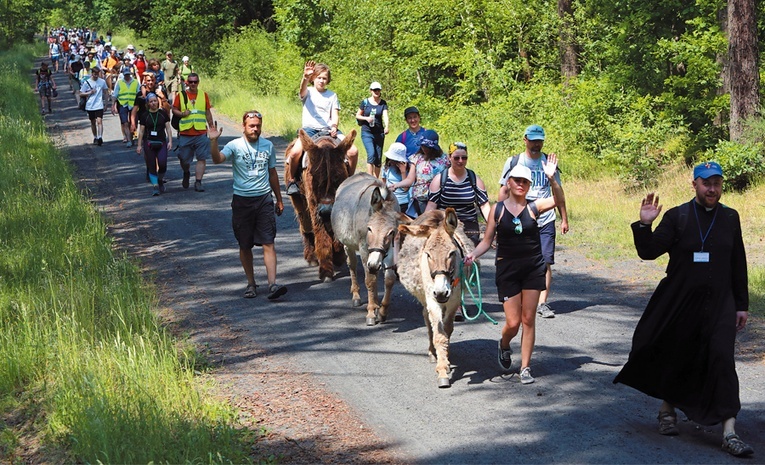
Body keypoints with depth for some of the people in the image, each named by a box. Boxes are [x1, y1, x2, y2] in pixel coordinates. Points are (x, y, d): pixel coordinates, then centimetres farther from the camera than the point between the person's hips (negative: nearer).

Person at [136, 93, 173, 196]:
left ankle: (160, 180, 10)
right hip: (149, 143, 1)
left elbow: (168, 128, 7)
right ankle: (155, 186, 2)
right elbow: (141, 131, 8)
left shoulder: (163, 113, 5)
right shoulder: (144, 115, 5)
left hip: (161, 142, 0)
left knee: (162, 163, -17)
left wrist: (170, 141, -2)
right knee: (151, 166, -3)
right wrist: (139, 145, 6)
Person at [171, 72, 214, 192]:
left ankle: (198, 182, -4)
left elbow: (208, 113, 14)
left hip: (201, 133, 0)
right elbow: (174, 109, 9)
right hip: (185, 133, 0)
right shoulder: (180, 95, 4)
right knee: (184, 159, 7)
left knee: (202, 158, -7)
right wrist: (182, 113, -12)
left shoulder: (204, 95, 8)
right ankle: (186, 173, 38)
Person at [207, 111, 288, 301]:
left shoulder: (268, 146, 8)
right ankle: (251, 283, 22)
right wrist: (213, 141, -40)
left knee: (268, 243, -8)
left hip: (264, 198, 1)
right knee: (245, 245, 8)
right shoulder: (235, 146, -4)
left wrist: (279, 199, 23)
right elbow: (218, 159, -22)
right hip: (242, 200, -1)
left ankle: (272, 284, -13)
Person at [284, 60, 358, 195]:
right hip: (309, 128, -2)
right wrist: (305, 77, -41)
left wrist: (334, 126, -15)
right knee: (295, 152, -31)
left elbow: (335, 114, 8)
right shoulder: (308, 92, 7)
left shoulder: (332, 95, 15)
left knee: (353, 151, -17)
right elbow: (302, 89, -18)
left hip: (328, 130, 3)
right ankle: (291, 180, -8)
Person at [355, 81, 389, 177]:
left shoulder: (383, 103, 3)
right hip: (367, 132, -2)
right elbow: (357, 115, 8)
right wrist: (366, 118, -12)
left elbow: (385, 116, -12)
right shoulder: (365, 102, 1)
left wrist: (386, 127, -31)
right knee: (371, 154, -19)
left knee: (378, 158, 5)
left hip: (379, 133, 2)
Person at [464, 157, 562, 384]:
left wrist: (551, 179, -33)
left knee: (528, 320, 2)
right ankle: (504, 346, 33)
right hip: (507, 269, 0)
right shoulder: (498, 209, 0)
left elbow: (558, 199, -18)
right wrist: (474, 254, -15)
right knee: (513, 322, -2)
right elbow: (487, 241, 3)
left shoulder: (534, 207, -1)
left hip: (533, 268, 1)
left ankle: (525, 368, 11)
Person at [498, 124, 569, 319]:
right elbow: (504, 191, 7)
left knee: (545, 262, -7)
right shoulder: (513, 162, 5)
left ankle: (542, 303, -5)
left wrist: (564, 218, 12)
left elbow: (558, 192, 15)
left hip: (545, 220, 1)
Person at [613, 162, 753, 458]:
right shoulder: (677, 217, -3)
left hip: (719, 305, 1)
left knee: (723, 360, -11)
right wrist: (644, 225, -23)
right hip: (679, 301, -1)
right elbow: (649, 252, -6)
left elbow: (738, 265, 10)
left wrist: (742, 305, 10)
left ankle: (729, 432, -12)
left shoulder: (730, 218, 6)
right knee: (674, 358, 11)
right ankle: (667, 410, 37)